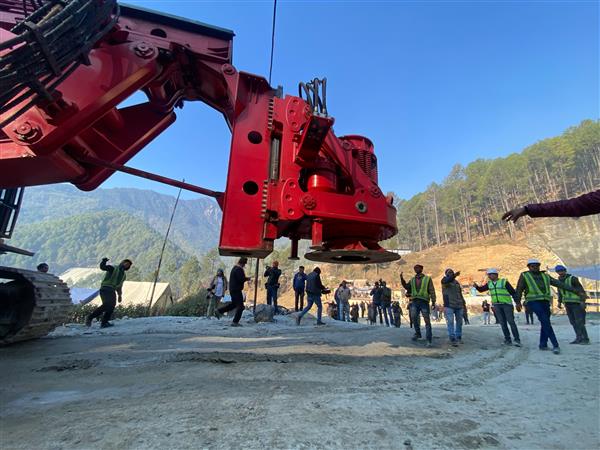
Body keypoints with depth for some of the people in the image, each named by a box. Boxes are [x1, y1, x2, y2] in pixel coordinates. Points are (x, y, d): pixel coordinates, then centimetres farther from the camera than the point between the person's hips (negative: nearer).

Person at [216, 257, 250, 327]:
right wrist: (247, 278, -6)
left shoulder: (235, 268, 15)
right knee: (240, 306, -2)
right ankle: (235, 322, 2)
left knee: (233, 304, 23)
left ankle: (219, 311, 24)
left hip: (232, 289, 10)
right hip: (236, 290, -10)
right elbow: (241, 279, -26)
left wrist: (245, 278, 11)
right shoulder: (239, 269, -18)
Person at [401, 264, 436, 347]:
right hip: (415, 301, 3)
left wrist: (433, 301, -8)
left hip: (424, 301, -3)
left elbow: (432, 291, -1)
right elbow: (407, 287, 9)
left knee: (427, 320, -3)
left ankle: (429, 339, 1)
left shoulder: (427, 279, 3)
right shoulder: (412, 280, 15)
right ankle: (417, 333, 21)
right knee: (414, 318, 0)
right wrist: (402, 279, 0)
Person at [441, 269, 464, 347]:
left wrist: (463, 302, 10)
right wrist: (454, 275, -42)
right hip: (449, 305, -6)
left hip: (459, 305, 6)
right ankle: (452, 339, -9)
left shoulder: (457, 282, 18)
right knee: (450, 322, -10)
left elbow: (460, 293, 21)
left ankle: (459, 337, 23)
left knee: (459, 321, 10)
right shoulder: (444, 280, 1)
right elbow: (448, 280, -24)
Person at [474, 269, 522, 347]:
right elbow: (481, 289, 13)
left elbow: (513, 292, -5)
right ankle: (508, 340, 9)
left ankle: (517, 340, 1)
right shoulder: (489, 283, 8)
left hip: (507, 304, -4)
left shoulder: (504, 282, -6)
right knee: (503, 323, 4)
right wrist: (476, 286, -9)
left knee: (511, 321, -6)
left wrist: (517, 303, -11)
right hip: (497, 305, 4)